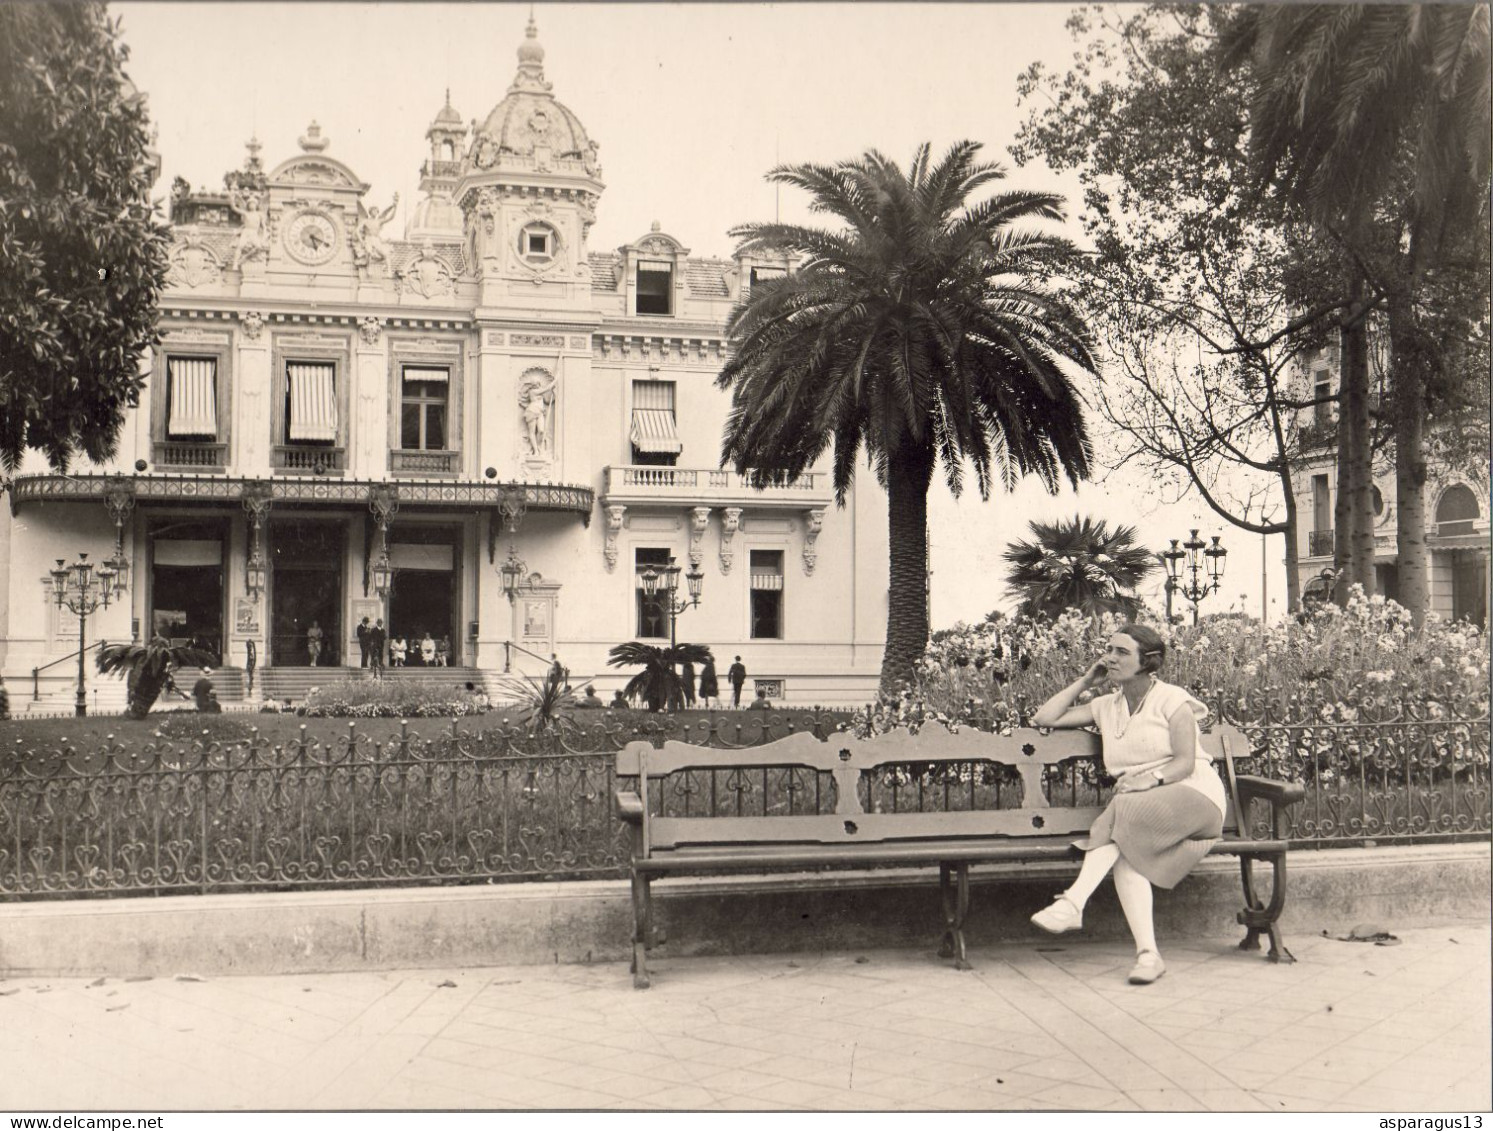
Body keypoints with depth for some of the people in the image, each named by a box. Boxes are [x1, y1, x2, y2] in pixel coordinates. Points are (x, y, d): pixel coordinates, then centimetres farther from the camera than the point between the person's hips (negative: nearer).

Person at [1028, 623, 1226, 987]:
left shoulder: (1171, 699, 4)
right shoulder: (1107, 706, 19)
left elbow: (1185, 763, -6)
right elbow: (1044, 718, 16)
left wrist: (1152, 778, -25)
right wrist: (1085, 681, 15)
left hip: (1190, 795, -4)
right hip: (1140, 809, 4)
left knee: (1123, 813, -35)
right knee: (1127, 854, -31)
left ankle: (1073, 903, -44)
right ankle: (1148, 953, -40)